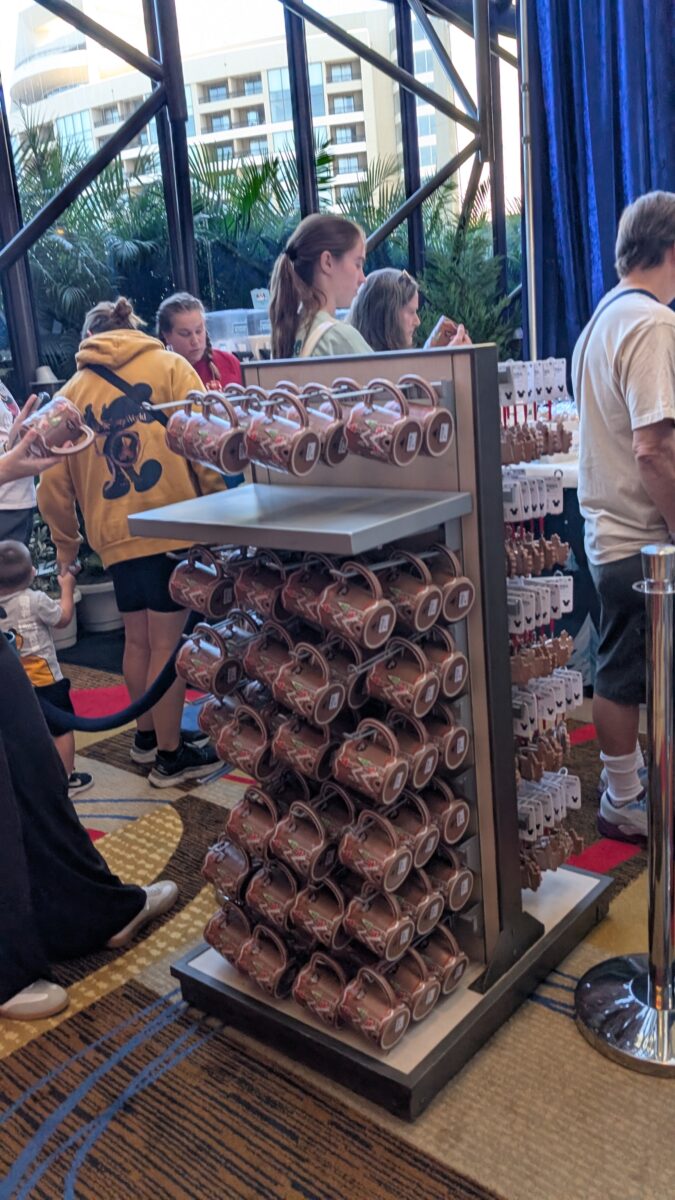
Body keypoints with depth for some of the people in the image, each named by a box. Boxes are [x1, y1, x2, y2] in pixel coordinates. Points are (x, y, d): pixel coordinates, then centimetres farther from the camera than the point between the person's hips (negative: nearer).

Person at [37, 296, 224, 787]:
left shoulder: (72, 391, 13)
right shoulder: (170, 365, 4)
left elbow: (53, 484, 11)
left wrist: (67, 546, 22)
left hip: (115, 534, 4)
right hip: (174, 525, -4)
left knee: (138, 639, 18)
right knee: (168, 642, 2)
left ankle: (148, 734, 35)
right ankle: (170, 755, 12)